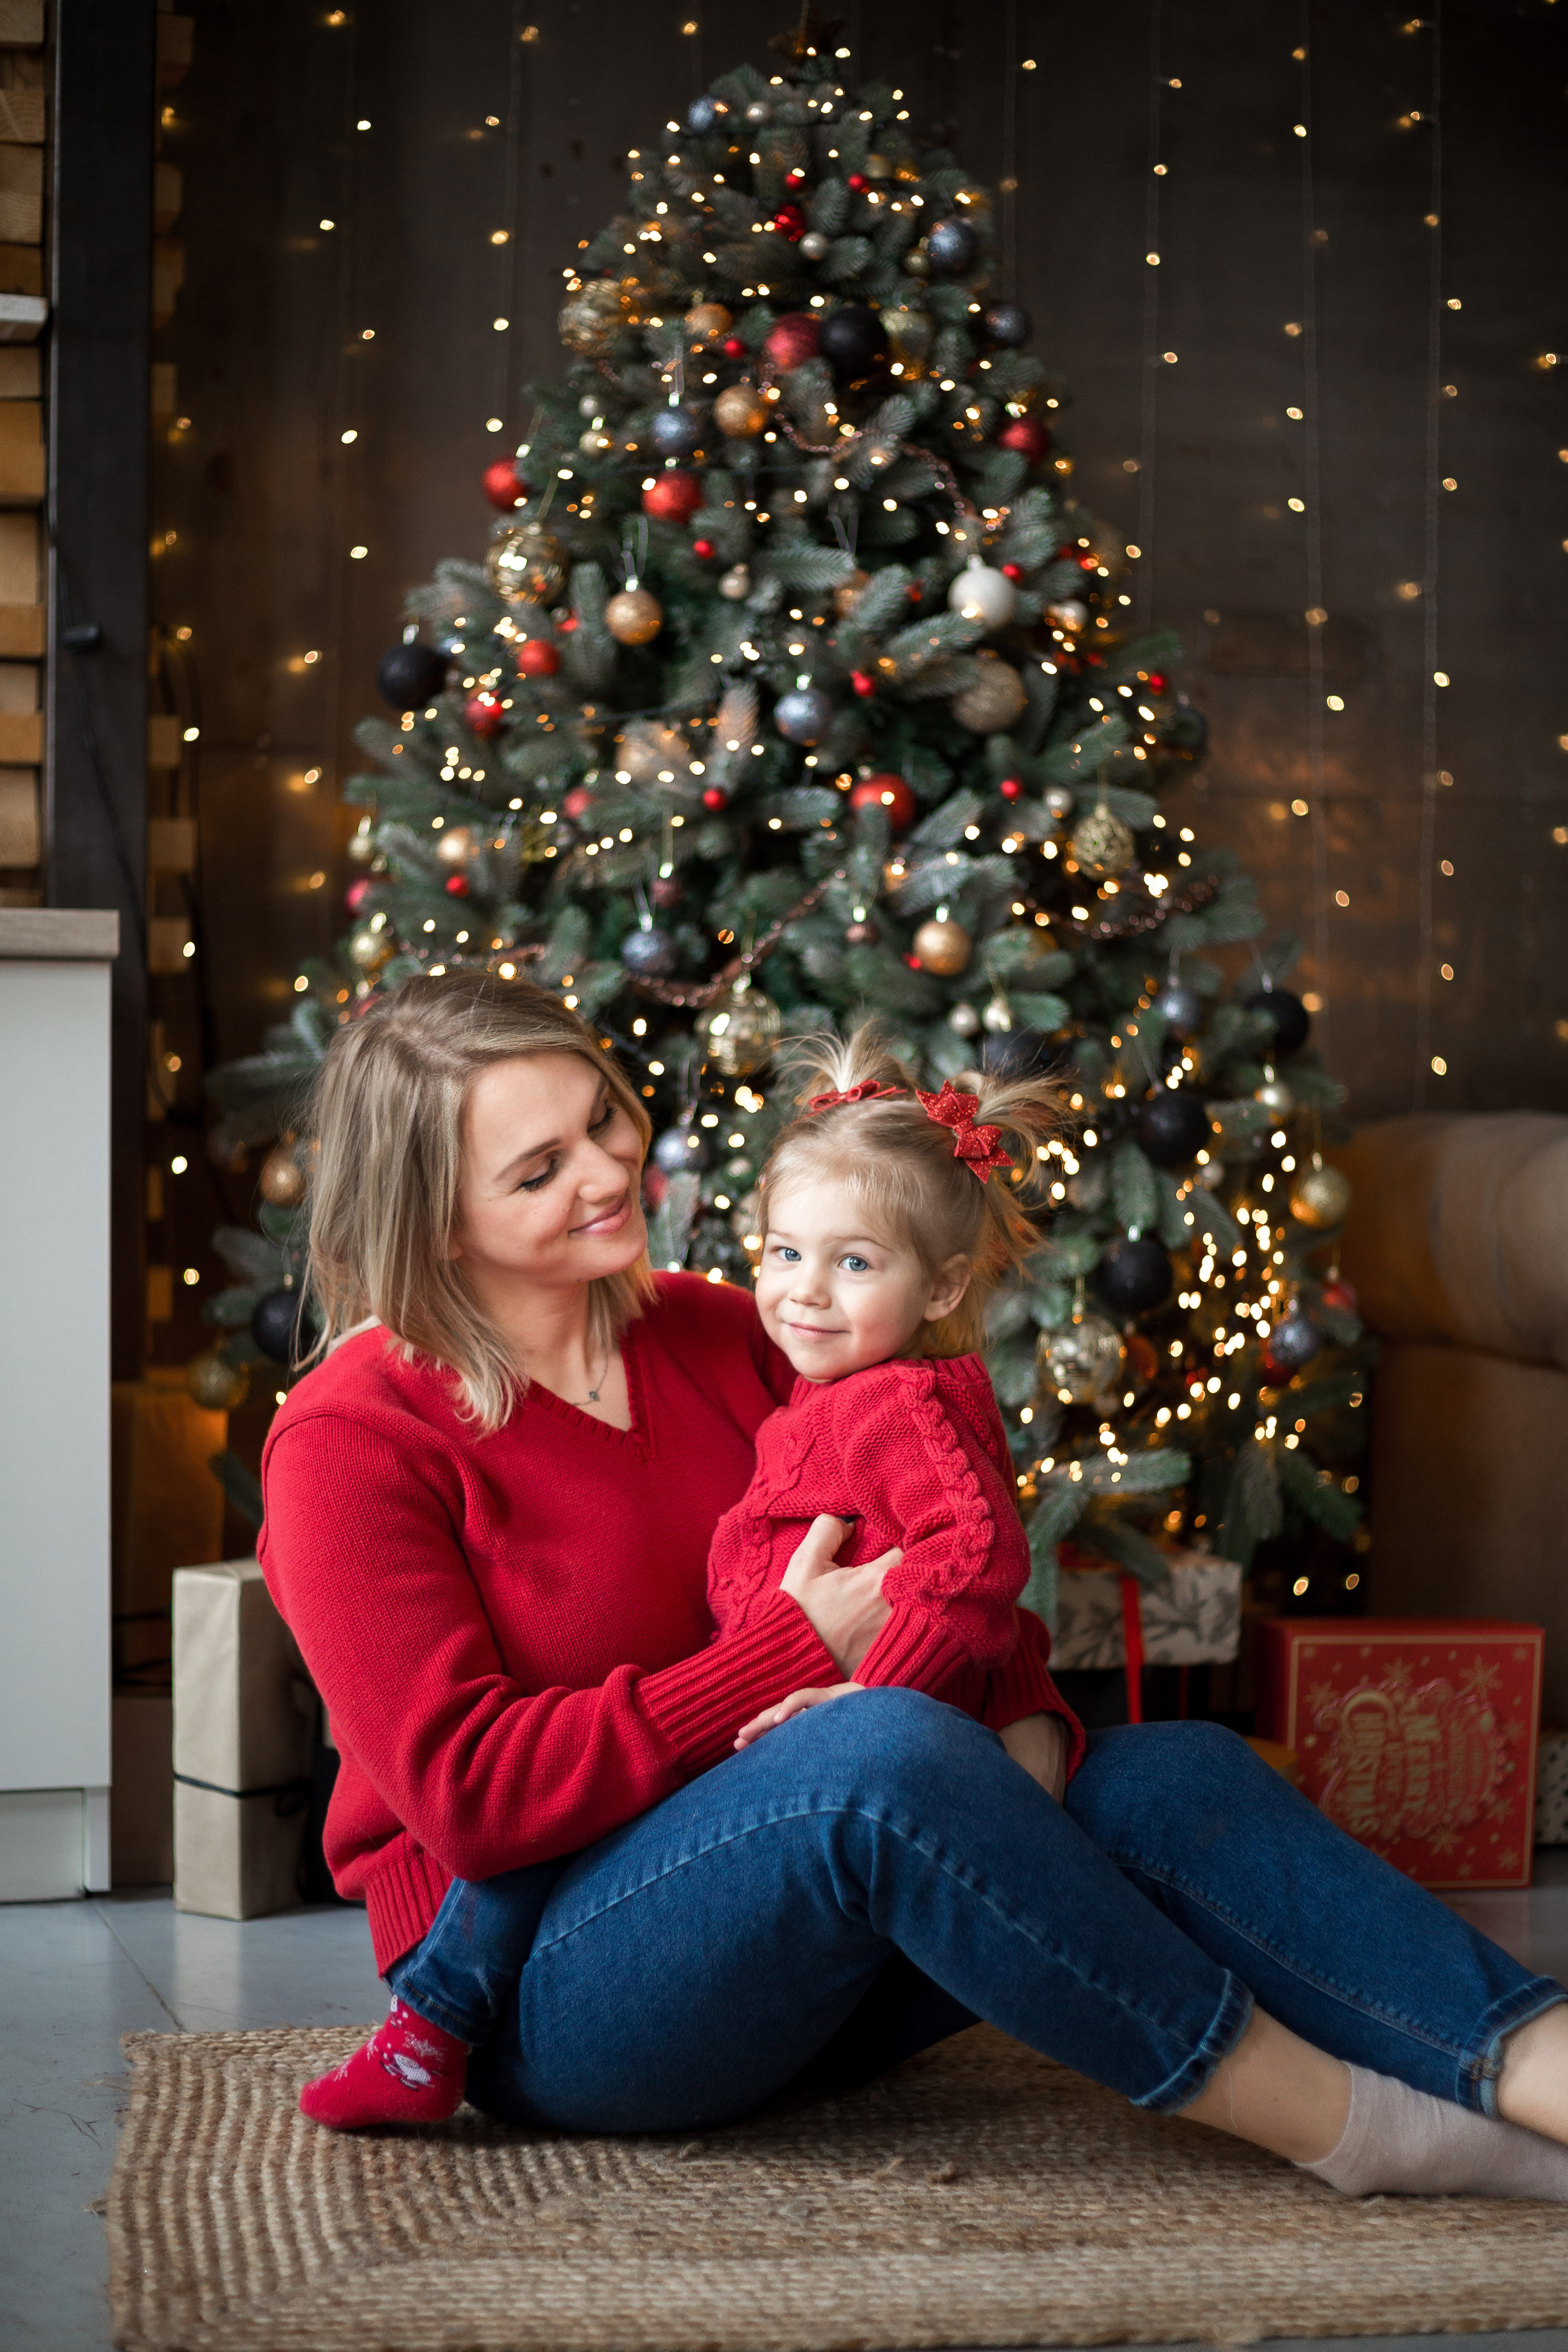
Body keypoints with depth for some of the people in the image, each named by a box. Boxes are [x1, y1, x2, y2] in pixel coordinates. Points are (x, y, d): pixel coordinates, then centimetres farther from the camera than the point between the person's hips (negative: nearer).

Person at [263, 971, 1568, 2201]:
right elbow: (467, 1790, -18)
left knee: (1169, 1774, -20)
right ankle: (1348, 2125, -29)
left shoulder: (718, 1336, 12)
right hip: (541, 1980, -6)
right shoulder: (350, 1445, -8)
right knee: (890, 1754, -35)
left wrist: (1027, 1722, -11)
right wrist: (796, 1651, -20)